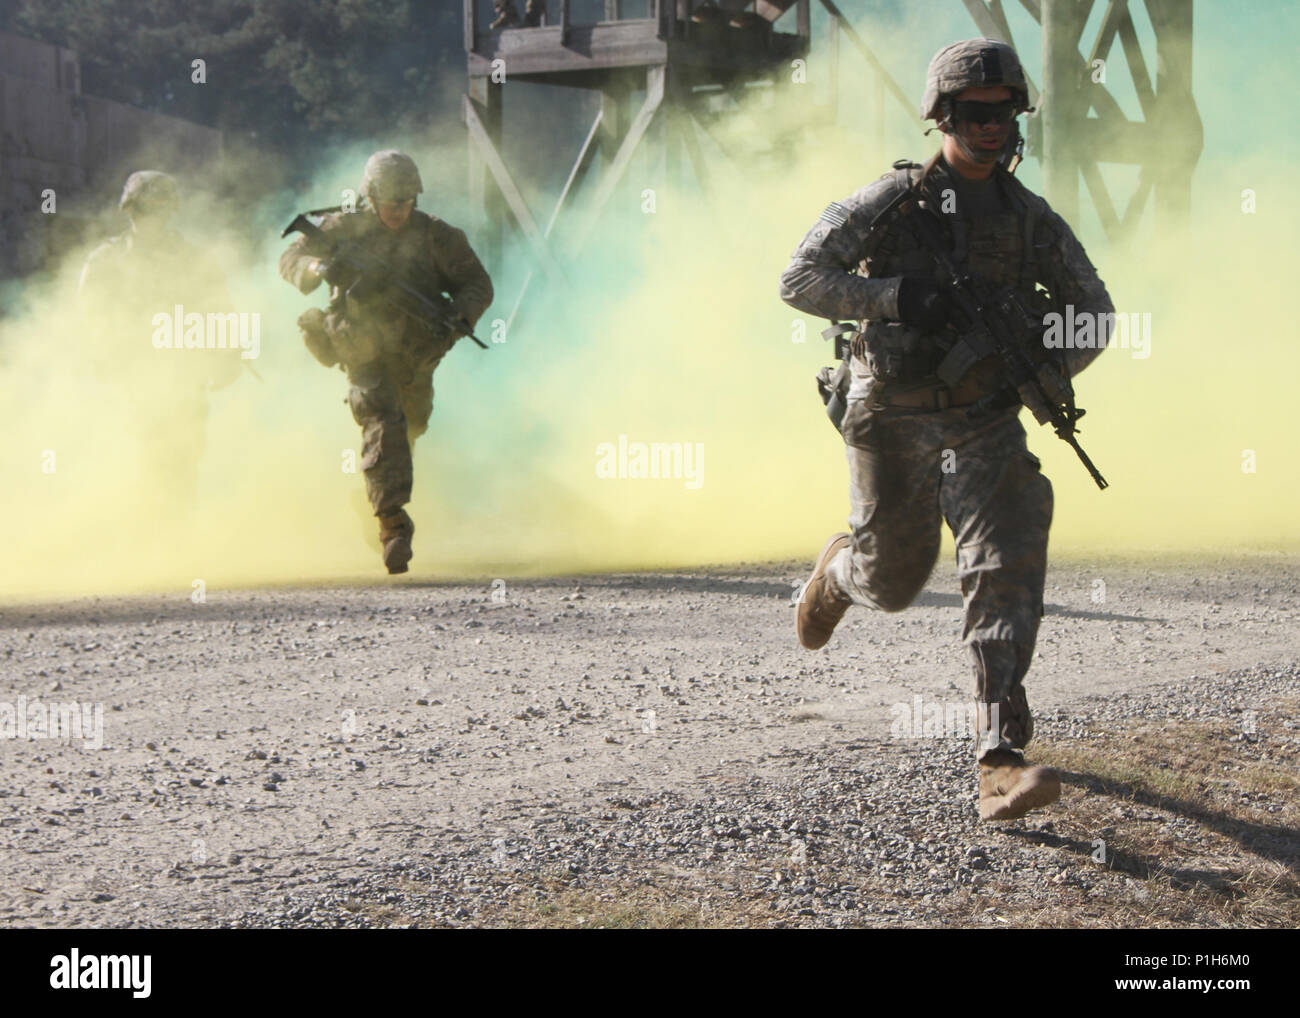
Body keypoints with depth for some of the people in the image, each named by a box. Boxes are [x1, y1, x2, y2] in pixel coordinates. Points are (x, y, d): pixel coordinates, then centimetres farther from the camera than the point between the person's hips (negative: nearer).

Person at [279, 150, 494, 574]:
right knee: (383, 425, -23)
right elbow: (291, 259, 1)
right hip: (364, 355, -3)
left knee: (411, 429, 19)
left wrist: (459, 319, -23)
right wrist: (318, 268, -24)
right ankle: (394, 522, -28)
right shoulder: (344, 230, -6)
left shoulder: (436, 236, -5)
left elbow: (478, 284, -1)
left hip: (413, 357, 3)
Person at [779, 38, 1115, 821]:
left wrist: (1048, 370, -8)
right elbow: (801, 281, -11)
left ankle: (1002, 762, -23)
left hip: (983, 426, 2)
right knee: (893, 584, 12)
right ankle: (840, 570, 52)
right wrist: (898, 296, -25)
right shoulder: (892, 201, -7)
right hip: (893, 423, -1)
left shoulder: (1031, 217, 3)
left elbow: (1096, 312, 12)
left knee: (1008, 568, -18)